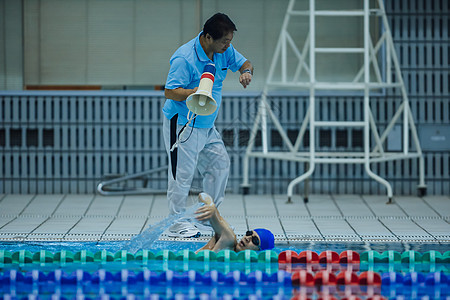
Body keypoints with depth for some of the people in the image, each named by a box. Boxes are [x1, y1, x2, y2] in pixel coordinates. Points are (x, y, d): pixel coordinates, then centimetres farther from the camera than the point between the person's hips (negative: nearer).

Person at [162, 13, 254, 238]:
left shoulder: (224, 51, 0)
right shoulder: (184, 59, -24)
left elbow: (244, 63, 14)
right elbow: (169, 92, -24)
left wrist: (246, 72, -10)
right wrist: (195, 92, -40)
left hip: (206, 125, 9)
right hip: (182, 126, -9)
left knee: (220, 165, 12)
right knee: (182, 173, -6)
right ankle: (176, 223, 4)